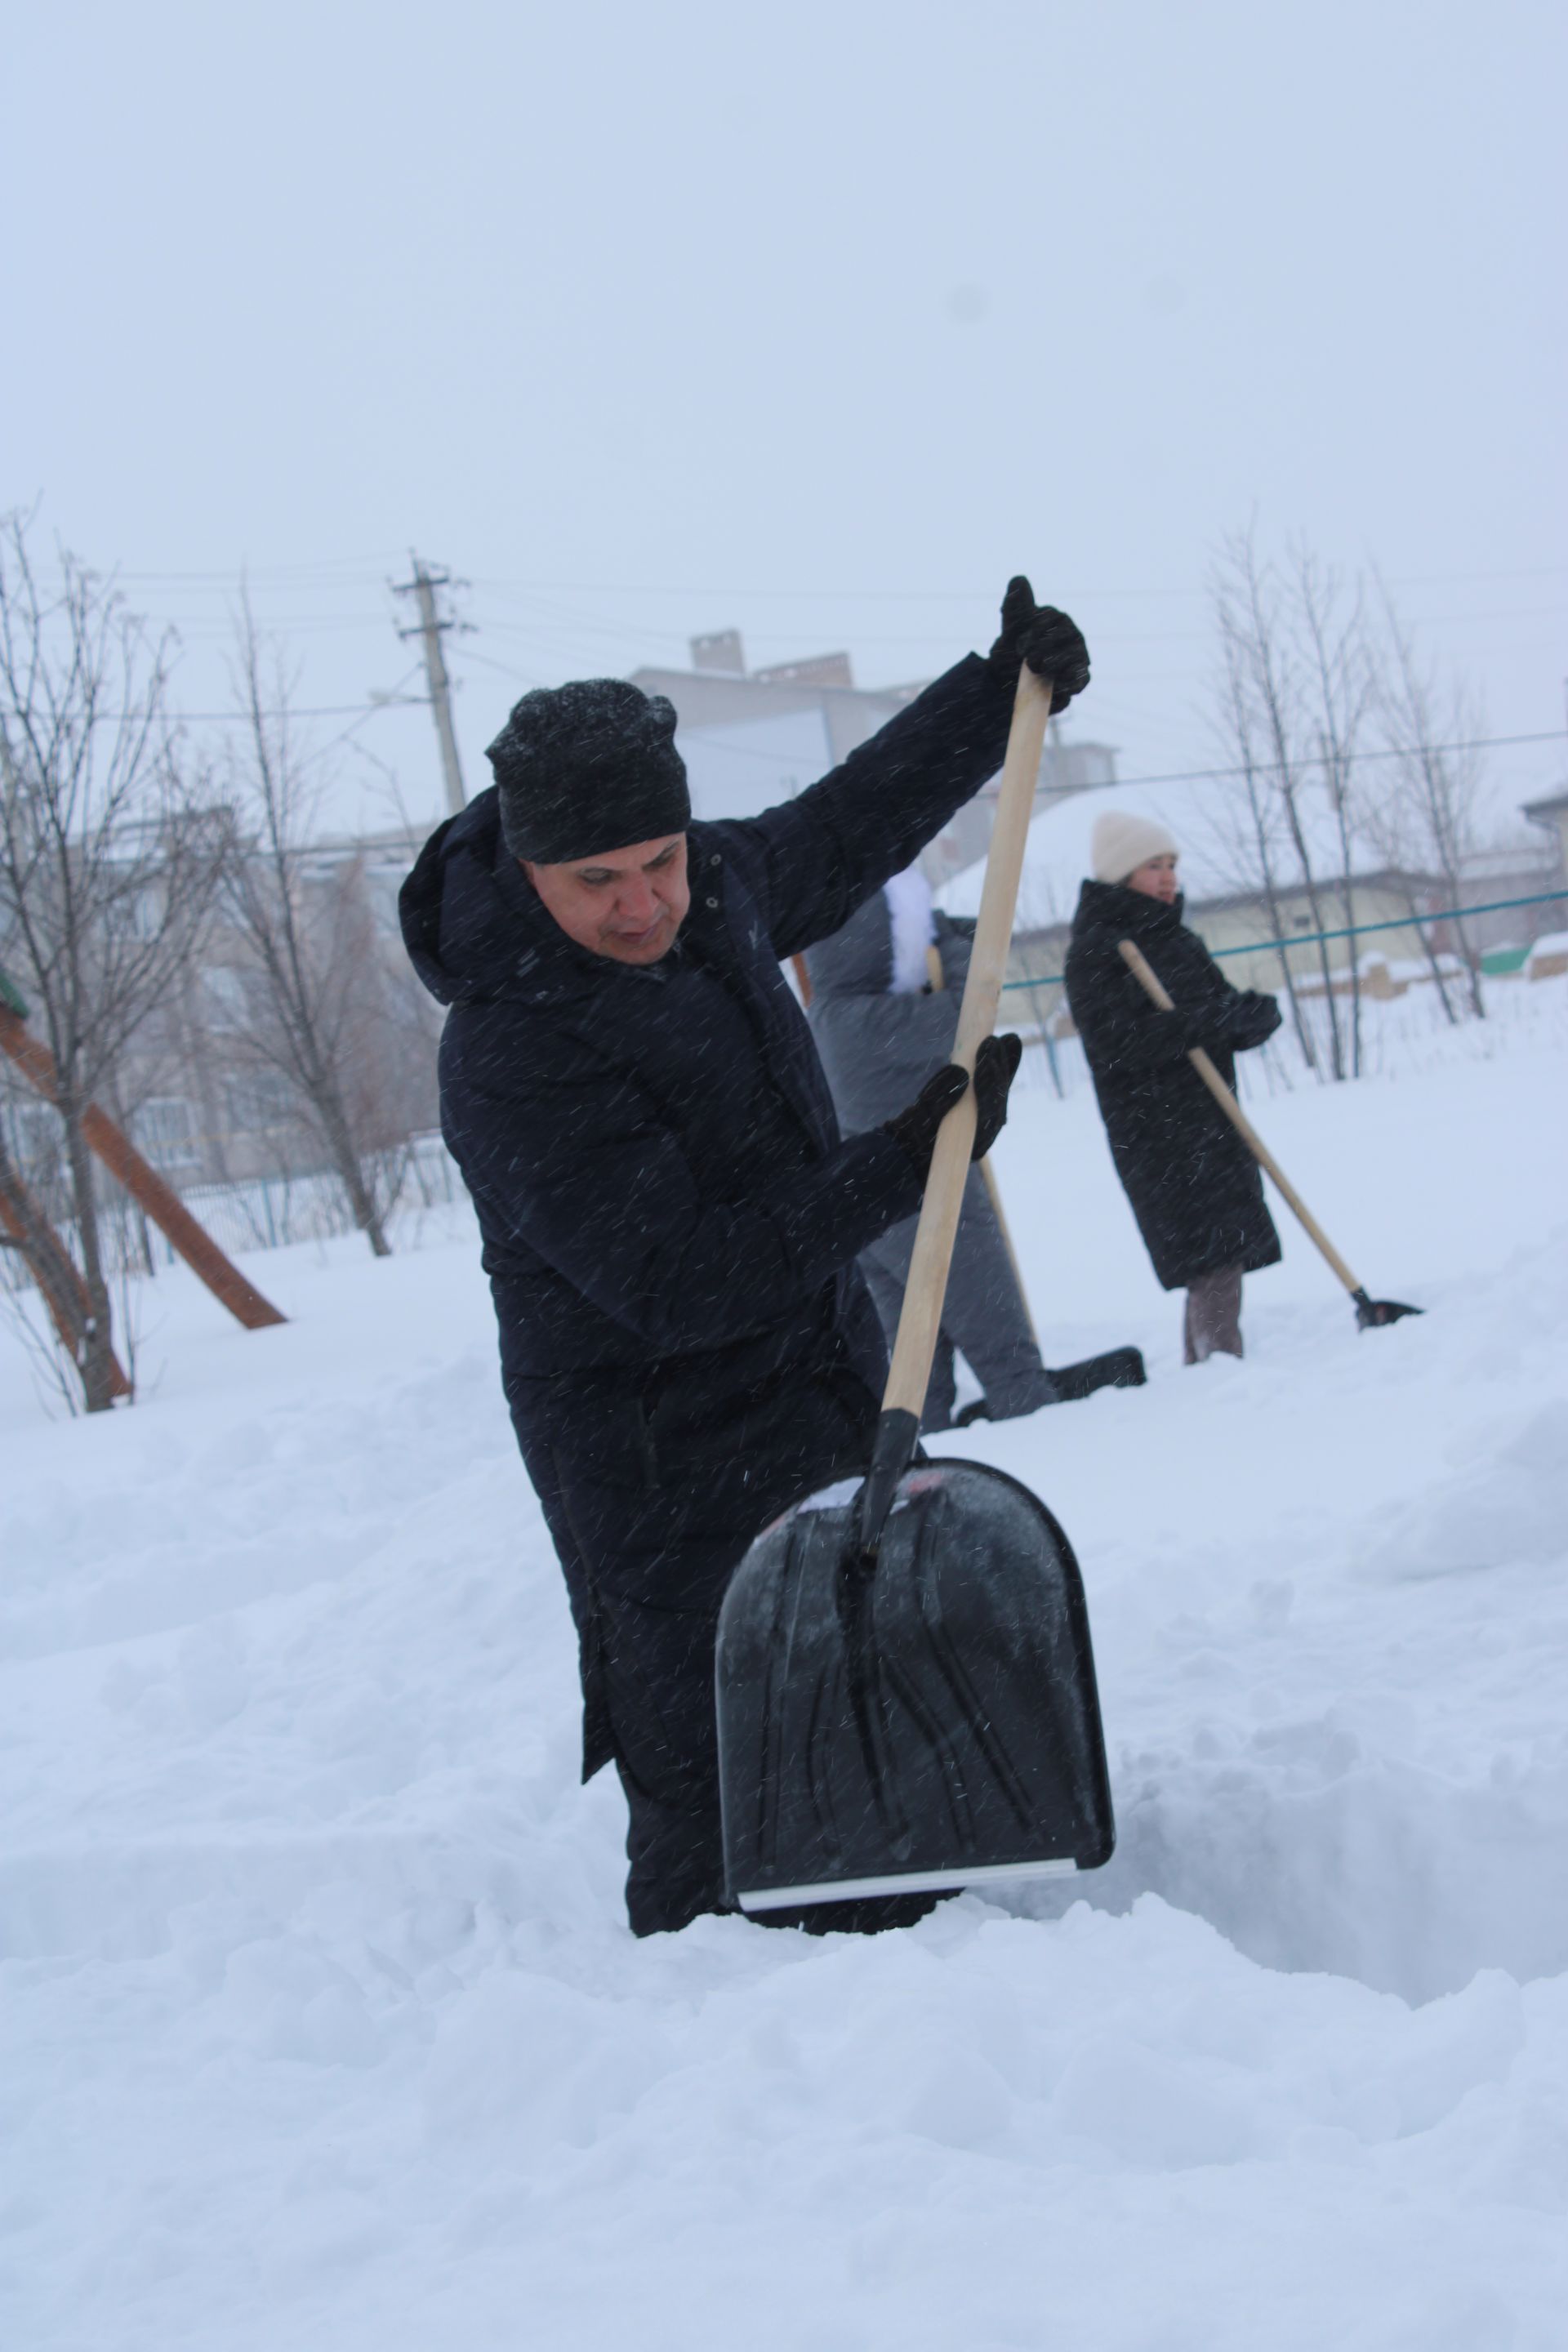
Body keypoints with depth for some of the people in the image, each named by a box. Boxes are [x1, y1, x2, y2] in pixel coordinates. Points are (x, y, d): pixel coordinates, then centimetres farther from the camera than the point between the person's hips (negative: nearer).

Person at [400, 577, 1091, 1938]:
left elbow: (850, 829, 21)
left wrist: (1005, 686, 21)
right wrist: (907, 1165, -29)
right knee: (723, 1830, -8)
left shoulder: (710, 892, -1)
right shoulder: (507, 1057, -26)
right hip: (672, 1488, -8)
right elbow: (672, 1285, -29)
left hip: (831, 1422, 9)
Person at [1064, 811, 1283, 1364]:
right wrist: (1211, 1021, -21)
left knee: (1223, 1258, 10)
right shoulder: (1094, 951, -8)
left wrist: (1251, 1015, -9)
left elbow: (1235, 1022, 15)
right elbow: (1120, 1043, -20)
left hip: (1211, 1120, 8)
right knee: (1215, 1257, -16)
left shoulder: (1177, 941, 18)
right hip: (1153, 1128, -8)